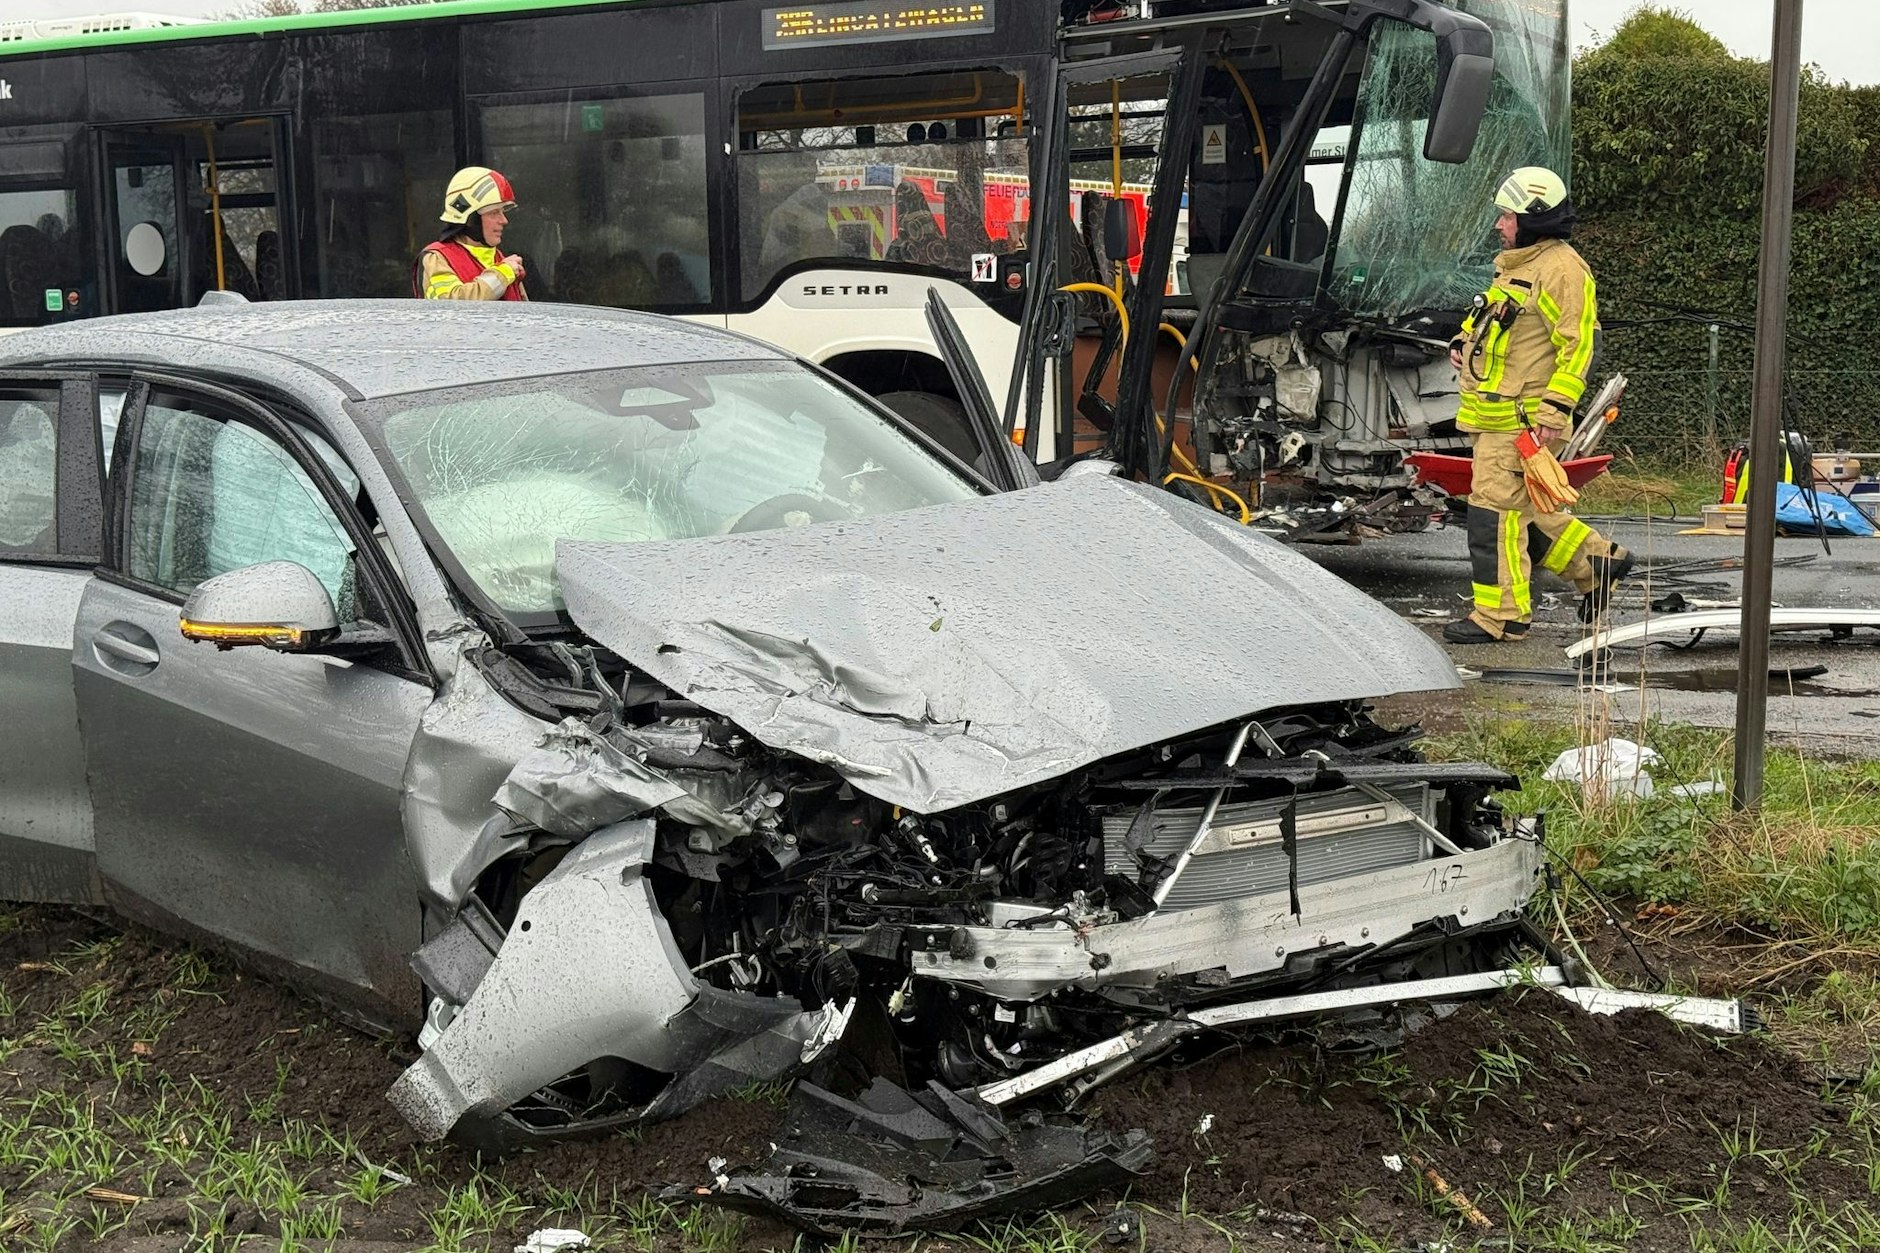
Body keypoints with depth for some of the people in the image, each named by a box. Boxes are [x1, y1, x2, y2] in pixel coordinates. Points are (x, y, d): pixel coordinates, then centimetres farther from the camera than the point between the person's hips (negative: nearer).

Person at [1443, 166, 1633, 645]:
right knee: (1523, 507, 17)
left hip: (1522, 419, -10)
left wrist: (1555, 408, -23)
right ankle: (1597, 562, 30)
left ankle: (1500, 616, -3)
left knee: (1495, 510, -9)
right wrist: (1464, 342, 11)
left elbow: (1579, 344, -17)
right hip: (1495, 414, 10)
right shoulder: (1516, 265, 19)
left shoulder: (1561, 269, -13)